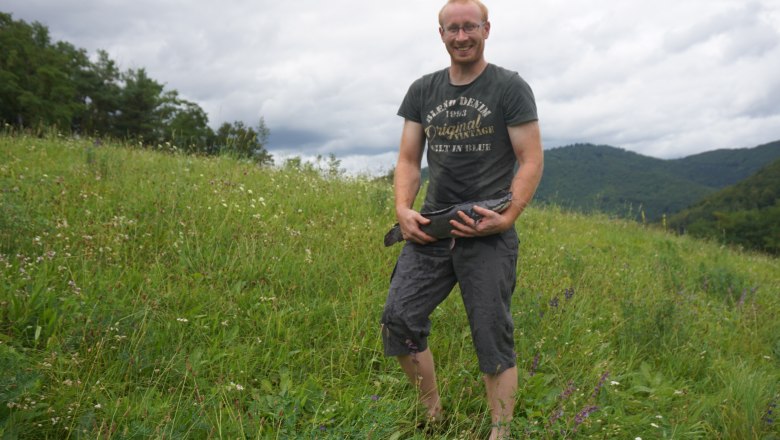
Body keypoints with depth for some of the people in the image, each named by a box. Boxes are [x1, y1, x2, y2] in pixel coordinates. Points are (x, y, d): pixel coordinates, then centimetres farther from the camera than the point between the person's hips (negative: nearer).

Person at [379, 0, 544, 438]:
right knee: (399, 319, -4)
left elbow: (531, 160, -5)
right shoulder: (423, 91, 12)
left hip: (488, 234, -4)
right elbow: (409, 160, 11)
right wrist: (404, 208, -7)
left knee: (493, 339, 0)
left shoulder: (510, 87, -1)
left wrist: (507, 217, -17)